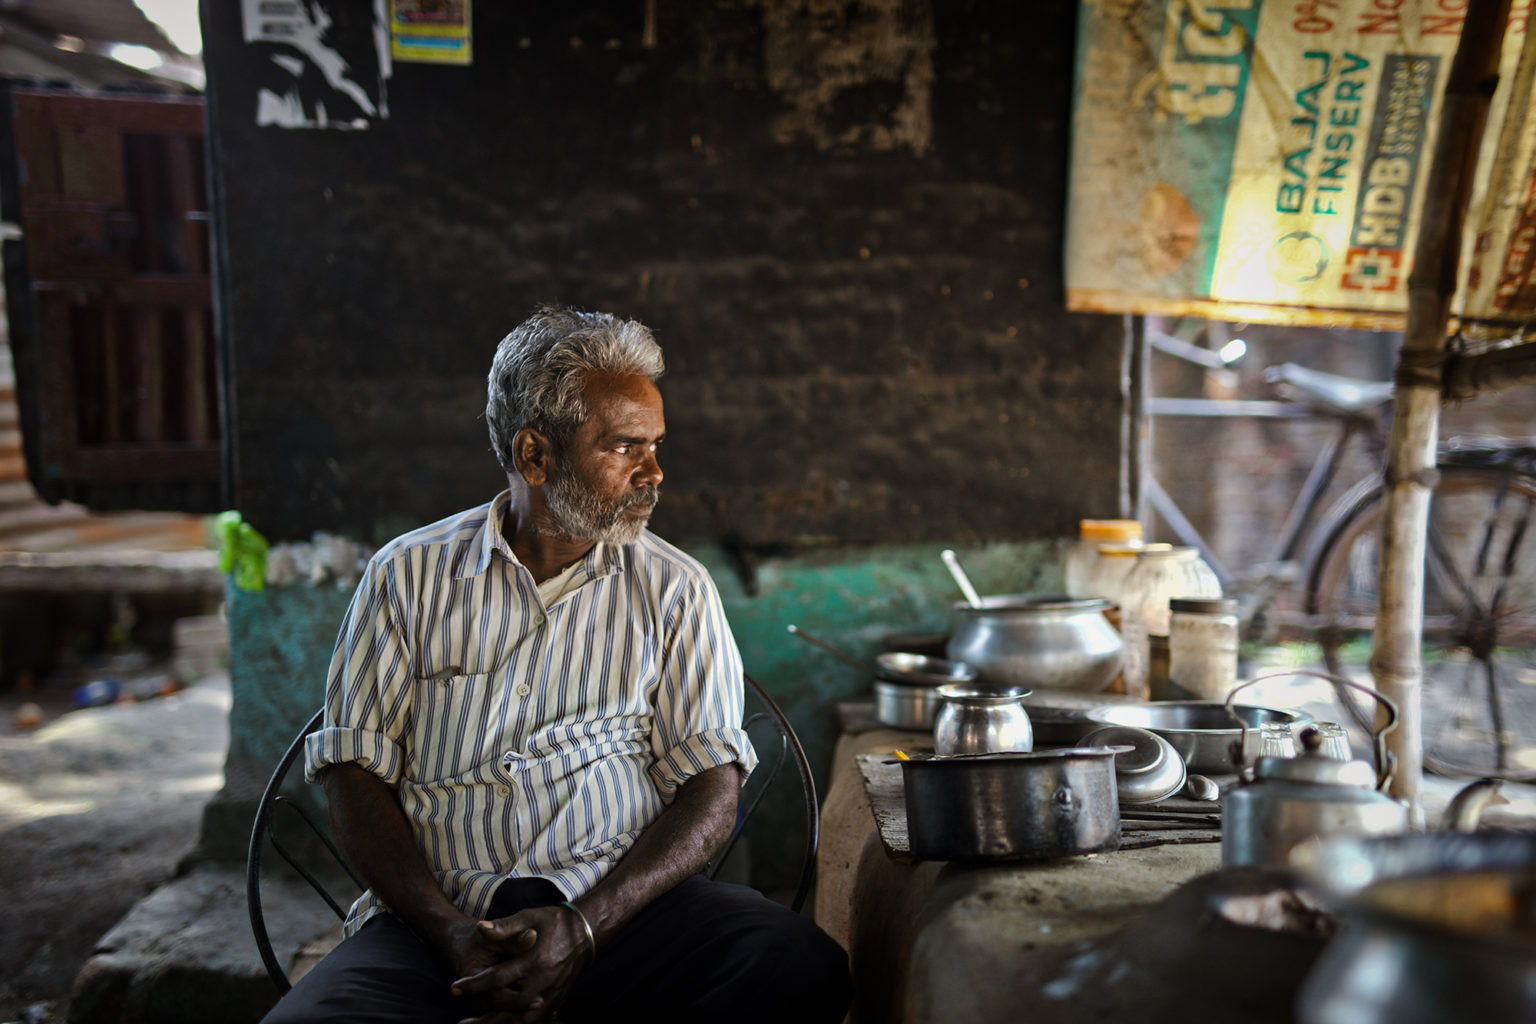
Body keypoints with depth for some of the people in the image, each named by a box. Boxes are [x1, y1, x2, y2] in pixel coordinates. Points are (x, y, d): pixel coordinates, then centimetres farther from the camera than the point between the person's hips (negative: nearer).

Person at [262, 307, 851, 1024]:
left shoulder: (675, 590, 7)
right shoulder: (408, 575, 8)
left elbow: (711, 787, 1)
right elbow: (356, 775, 4)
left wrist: (583, 928, -14)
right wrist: (448, 931, -12)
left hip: (624, 905, 1)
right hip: (439, 916, -1)